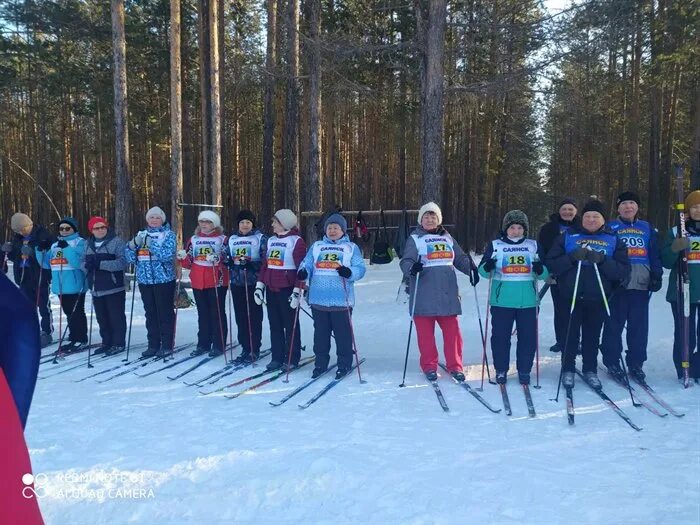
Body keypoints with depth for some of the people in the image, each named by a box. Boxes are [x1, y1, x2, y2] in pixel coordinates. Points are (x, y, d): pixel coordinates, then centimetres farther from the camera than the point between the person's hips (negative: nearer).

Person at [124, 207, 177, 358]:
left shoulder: (168, 235, 1)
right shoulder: (140, 235, 14)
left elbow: (167, 255, -16)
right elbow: (130, 257, 7)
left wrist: (151, 243, -22)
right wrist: (134, 243, -11)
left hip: (164, 280, -5)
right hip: (145, 280, 5)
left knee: (165, 313, -1)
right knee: (150, 314, 9)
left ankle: (167, 345, 5)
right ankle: (153, 345, 16)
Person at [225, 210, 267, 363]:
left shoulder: (260, 238, 0)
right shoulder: (232, 238, 15)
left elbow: (265, 260, -7)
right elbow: (226, 258, 17)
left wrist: (250, 264, -22)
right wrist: (233, 261, -6)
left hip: (253, 283, -4)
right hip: (237, 282, 5)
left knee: (254, 316, -1)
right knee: (240, 316, 6)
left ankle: (254, 350, 6)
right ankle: (245, 348, 15)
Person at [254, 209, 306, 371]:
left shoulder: (296, 241, -7)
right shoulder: (271, 240, 14)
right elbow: (265, 264, 16)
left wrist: (297, 290, -16)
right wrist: (259, 285, 10)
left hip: (287, 289, -6)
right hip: (271, 289, 7)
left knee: (290, 324, 2)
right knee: (274, 324, 10)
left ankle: (292, 359, 10)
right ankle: (277, 357, 18)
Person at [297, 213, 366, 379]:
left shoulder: (351, 247, 9)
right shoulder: (316, 246, 17)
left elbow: (360, 269, -1)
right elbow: (306, 264, 10)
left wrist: (349, 272, -23)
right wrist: (303, 272, -13)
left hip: (341, 300, -3)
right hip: (318, 300, 3)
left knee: (343, 333, 2)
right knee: (320, 333, 9)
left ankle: (344, 364, 14)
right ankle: (320, 363, 20)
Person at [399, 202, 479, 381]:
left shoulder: (447, 238, 17)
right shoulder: (415, 239, 4)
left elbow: (460, 258, 19)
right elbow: (405, 261, -6)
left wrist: (472, 268, 1)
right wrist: (412, 268, -29)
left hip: (447, 294, 3)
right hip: (424, 295, -3)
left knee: (452, 330, 2)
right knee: (425, 332, 2)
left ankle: (455, 365, 12)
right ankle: (429, 366, 15)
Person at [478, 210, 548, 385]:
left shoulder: (533, 245, 10)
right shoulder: (495, 245, 5)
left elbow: (545, 273, 10)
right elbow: (483, 270, 1)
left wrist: (540, 269, -13)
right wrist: (488, 267, -22)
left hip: (528, 301, 1)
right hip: (502, 301, -1)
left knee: (528, 337, 3)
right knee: (500, 336, 2)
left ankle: (524, 370, 17)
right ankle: (501, 370, 16)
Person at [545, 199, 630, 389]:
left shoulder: (613, 240, 7)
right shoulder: (568, 236, 5)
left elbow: (623, 270, -3)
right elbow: (551, 263, -2)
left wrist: (602, 261, -18)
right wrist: (572, 258, -18)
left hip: (598, 299, 1)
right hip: (571, 296, -1)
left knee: (592, 337, 8)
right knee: (570, 335, 4)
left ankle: (590, 371, 23)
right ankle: (568, 370, 18)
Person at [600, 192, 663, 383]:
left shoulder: (647, 228, 15)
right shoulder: (610, 228, 6)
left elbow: (655, 254, 14)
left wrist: (657, 275, 4)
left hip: (641, 285, 3)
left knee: (639, 325, 4)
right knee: (614, 324, -1)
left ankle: (636, 363, 14)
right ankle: (612, 363, 8)